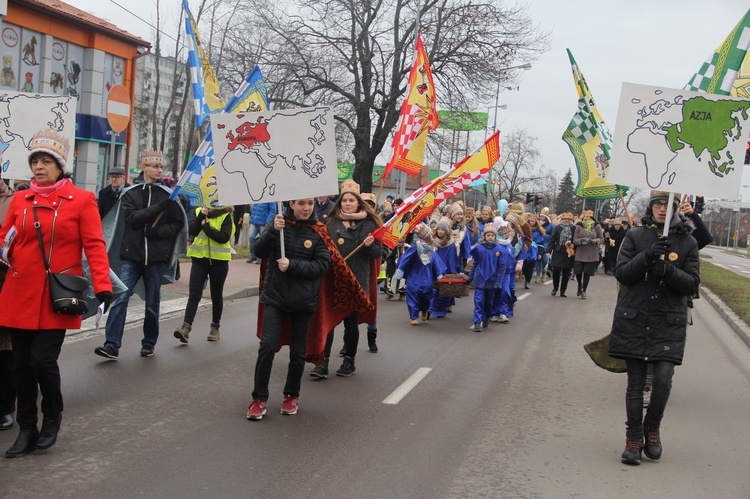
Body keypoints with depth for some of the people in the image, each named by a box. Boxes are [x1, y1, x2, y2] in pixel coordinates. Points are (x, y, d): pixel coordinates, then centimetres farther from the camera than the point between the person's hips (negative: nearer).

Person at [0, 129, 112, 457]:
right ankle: (27, 430, 22)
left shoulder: (81, 200, -2)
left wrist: (102, 285, -16)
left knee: (43, 359, -9)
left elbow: (94, 245, -6)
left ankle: (52, 418, 20)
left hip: (57, 297, -4)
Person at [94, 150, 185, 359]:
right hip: (132, 255, 0)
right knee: (120, 299, -8)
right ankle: (112, 345, -6)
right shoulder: (129, 193, 4)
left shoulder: (167, 194, 4)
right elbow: (132, 218, -11)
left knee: (152, 304, 8)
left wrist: (158, 231, -13)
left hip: (156, 257, 0)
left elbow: (178, 223, 3)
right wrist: (158, 207, -19)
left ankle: (149, 343, 22)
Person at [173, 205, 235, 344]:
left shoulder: (226, 216, -4)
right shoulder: (198, 211, 5)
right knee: (194, 295, -7)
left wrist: (206, 226, -17)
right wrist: (201, 217, -19)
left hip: (218, 261, -2)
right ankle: (186, 327, -14)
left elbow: (224, 237, -19)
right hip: (199, 258, 2)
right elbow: (192, 231, -10)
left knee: (216, 296, 11)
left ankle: (215, 327, 24)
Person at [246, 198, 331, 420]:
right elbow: (260, 252, -8)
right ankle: (259, 398, 3)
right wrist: (274, 231, -24)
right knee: (267, 346, -9)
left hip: (304, 300, 0)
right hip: (275, 296, 0)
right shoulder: (281, 223, 0)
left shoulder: (318, 232, -2)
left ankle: (292, 395, 28)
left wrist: (292, 265, -18)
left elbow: (323, 265, -9)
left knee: (298, 352, 10)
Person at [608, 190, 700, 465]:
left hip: (669, 322, 0)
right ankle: (633, 438, 17)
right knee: (635, 383, 4)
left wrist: (669, 270, -18)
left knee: (663, 379, -10)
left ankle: (652, 428, 17)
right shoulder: (635, 236, 4)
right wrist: (647, 257, -19)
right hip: (634, 319, 0)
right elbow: (621, 273, -2)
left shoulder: (687, 242, 4)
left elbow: (692, 284, 1)